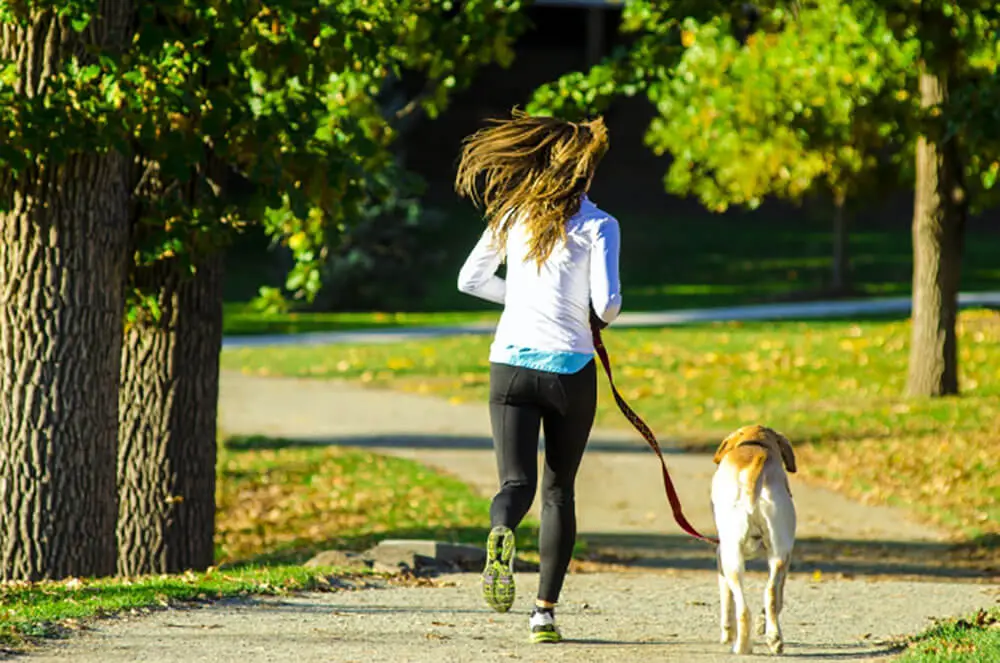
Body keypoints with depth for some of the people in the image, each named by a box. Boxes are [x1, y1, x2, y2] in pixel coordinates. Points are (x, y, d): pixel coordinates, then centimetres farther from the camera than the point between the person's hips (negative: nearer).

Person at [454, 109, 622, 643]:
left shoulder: (513, 213, 6)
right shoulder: (597, 225, -6)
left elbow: (470, 279, 12)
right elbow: (606, 303, -14)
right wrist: (601, 317, 9)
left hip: (510, 364, 2)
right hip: (570, 368, -2)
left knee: (516, 483, -3)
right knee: (559, 489, 13)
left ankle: (501, 535, -40)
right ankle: (545, 610, 11)